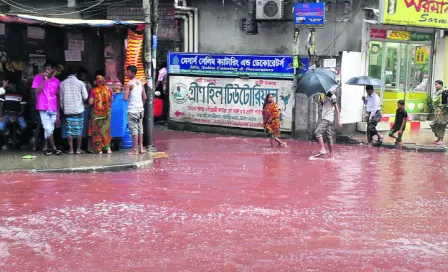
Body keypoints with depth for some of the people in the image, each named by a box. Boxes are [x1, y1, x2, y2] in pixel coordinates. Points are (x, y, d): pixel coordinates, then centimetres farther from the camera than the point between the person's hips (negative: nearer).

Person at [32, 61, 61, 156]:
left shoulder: (57, 81, 8)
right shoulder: (38, 78, 2)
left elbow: (57, 98, 12)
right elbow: (36, 91, -9)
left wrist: (58, 113, 10)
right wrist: (44, 80, -12)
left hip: (53, 109, 3)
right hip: (43, 108, -3)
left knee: (50, 129, 5)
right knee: (48, 129, -11)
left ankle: (45, 148, 16)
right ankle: (53, 148, -1)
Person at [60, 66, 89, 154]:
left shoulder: (63, 83, 1)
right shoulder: (80, 83, -4)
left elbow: (61, 98, 5)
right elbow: (85, 96, -4)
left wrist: (63, 108, 16)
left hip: (68, 110, 1)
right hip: (78, 109, -1)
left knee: (69, 130, 5)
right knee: (79, 130, 6)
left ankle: (71, 149, 5)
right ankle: (78, 149, 8)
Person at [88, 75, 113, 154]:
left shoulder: (94, 90, -12)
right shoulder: (109, 90, -3)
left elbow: (90, 102, -12)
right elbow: (111, 100, 8)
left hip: (96, 112, -3)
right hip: (106, 112, 3)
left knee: (97, 130, 6)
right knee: (106, 130, 12)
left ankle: (99, 149, 5)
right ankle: (108, 148, 9)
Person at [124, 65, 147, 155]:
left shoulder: (129, 84, -12)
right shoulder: (140, 83, 9)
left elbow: (125, 98, -17)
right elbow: (145, 97, 9)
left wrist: (125, 95, 4)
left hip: (132, 110, -7)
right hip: (140, 109, 7)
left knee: (134, 129, -4)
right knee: (140, 128, 12)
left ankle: (135, 150, -2)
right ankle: (141, 148, 16)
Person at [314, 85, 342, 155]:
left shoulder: (332, 96, -6)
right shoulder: (325, 96, 20)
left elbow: (336, 108, -11)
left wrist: (339, 120, -18)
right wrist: (320, 99, 3)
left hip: (327, 119, -9)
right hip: (325, 118, 9)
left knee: (318, 132, -18)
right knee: (329, 137, 8)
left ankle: (323, 150, -24)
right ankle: (331, 153, 11)